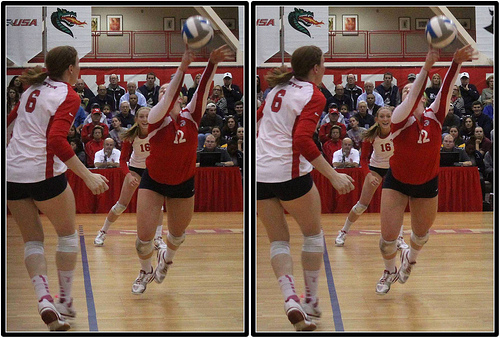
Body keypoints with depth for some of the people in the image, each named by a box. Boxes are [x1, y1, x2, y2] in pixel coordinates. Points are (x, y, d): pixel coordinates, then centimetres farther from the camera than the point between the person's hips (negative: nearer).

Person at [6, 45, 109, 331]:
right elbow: (56, 140, -21)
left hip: (12, 171, 6)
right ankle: (65, 301, 18)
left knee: (32, 240, 12)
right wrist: (87, 175, -23)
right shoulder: (68, 97, -8)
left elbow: (10, 118, 24)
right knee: (68, 233, 15)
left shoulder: (34, 88, 12)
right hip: (43, 173, -6)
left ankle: (45, 301, -6)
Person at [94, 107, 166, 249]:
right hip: (135, 168, 0)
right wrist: (128, 175, -30)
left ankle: (158, 238, -7)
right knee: (121, 204, -1)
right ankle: (102, 232, 16)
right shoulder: (131, 136, -22)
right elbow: (122, 159, -15)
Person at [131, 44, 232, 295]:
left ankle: (167, 258, 53)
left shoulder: (190, 117, -8)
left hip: (183, 185, 3)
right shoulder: (156, 119, -17)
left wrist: (213, 63, -33)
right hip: (153, 182, -3)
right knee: (144, 236, -5)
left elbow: (202, 91, -20)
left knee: (178, 232, 18)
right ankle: (146, 272, 26)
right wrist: (183, 66, -42)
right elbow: (169, 97, -33)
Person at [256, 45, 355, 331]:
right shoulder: (314, 96, -8)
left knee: (278, 241, 12)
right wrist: (333, 176, -22)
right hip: (289, 173, -6)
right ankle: (312, 302, 20)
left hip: (259, 173, 6)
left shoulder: (279, 88, 12)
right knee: (314, 234, 17)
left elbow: (257, 118, 26)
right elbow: (302, 140, -22)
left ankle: (291, 300, -8)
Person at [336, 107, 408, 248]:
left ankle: (400, 238, -4)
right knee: (362, 204, -1)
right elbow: (364, 158, -15)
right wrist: (368, 175, -28)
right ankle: (343, 232, 16)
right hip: (376, 167, 0)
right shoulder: (371, 135, -23)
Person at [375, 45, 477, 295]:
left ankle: (410, 258, 51)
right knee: (388, 236, -6)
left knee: (421, 233, 16)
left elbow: (446, 91, -23)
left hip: (427, 184, 3)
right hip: (397, 182, -3)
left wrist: (457, 62, -38)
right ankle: (390, 271, 24)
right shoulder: (399, 118, -17)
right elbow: (412, 100, -36)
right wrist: (426, 67, -46)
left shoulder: (434, 116, -8)